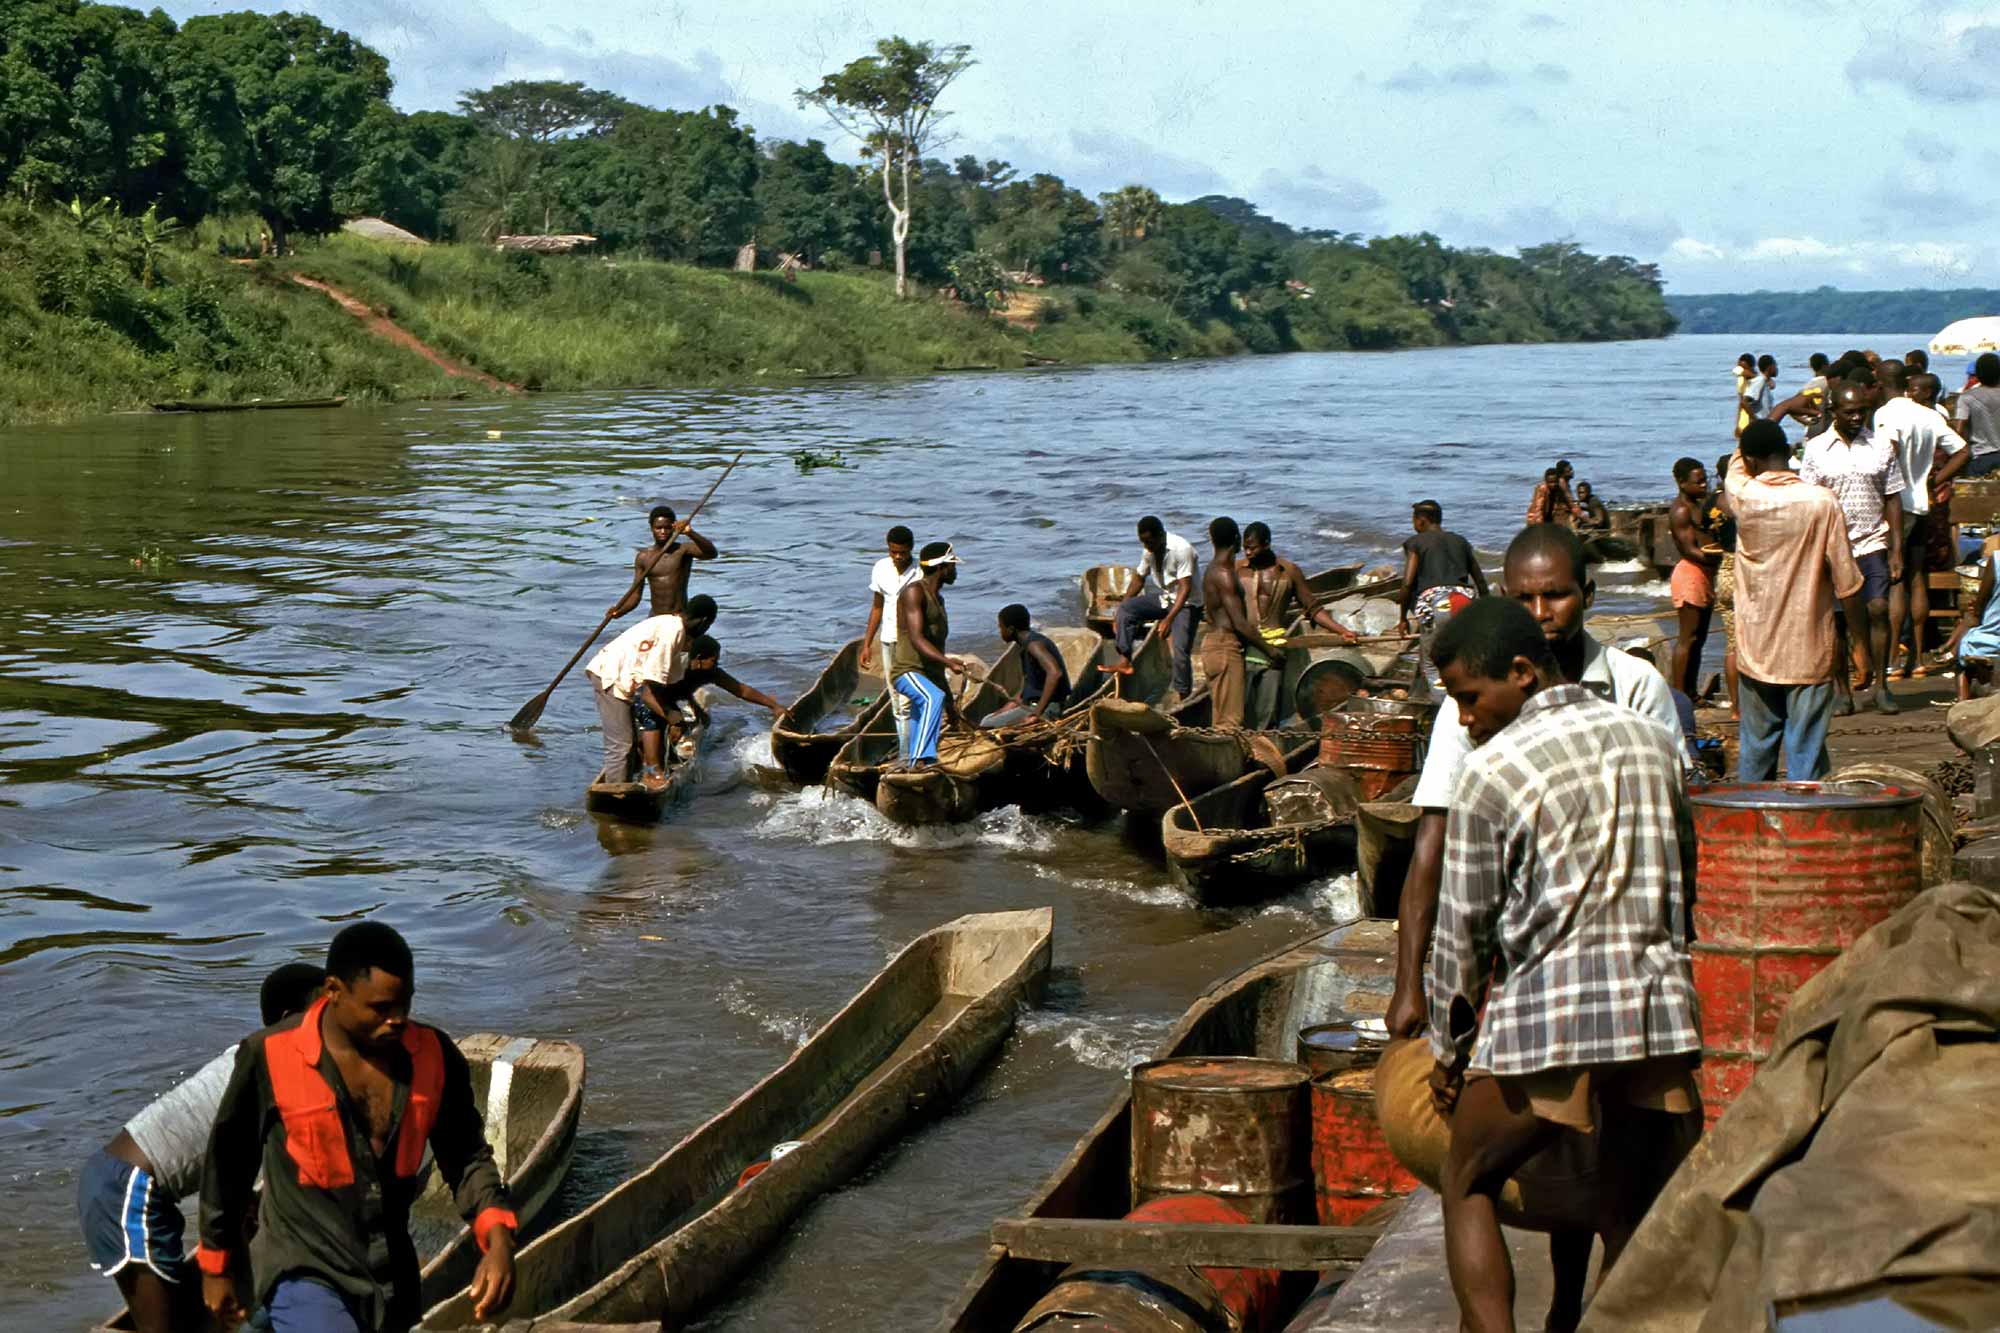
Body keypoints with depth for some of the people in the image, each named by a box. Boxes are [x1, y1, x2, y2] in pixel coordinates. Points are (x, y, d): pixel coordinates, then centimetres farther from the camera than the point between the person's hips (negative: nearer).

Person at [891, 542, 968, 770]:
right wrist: (948, 662, -32)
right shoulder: (914, 592, -7)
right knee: (933, 698, -36)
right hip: (908, 672, -10)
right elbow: (916, 639, -19)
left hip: (930, 675, 10)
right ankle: (920, 759, -45)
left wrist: (949, 698, 28)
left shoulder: (938, 599, 23)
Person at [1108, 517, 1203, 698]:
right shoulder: (1149, 550, -3)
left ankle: (1184, 697, -7)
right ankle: (1124, 661, -10)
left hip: (1187, 603, -7)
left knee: (1180, 651, -18)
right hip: (1166, 597, 7)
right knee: (1125, 608, -8)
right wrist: (1120, 613, 9)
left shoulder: (1181, 549, -26)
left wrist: (1168, 619, -35)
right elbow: (1139, 579, 11)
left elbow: (1185, 588, -29)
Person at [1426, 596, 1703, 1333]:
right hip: (1659, 1008, 5)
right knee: (1631, 1219, 13)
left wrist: (1448, 1050, 10)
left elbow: (1463, 927, -1)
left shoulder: (1492, 770, -6)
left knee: (1470, 1185, 15)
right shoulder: (1652, 741, 10)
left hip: (1545, 1021, -4)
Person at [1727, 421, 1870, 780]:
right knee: (1806, 753, 2)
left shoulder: (1742, 496, -5)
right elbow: (1847, 583, -9)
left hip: (1756, 653, 2)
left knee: (1755, 750, 14)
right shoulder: (1822, 503, -11)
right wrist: (1861, 645, 0)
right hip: (1810, 655, -2)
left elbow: (1737, 460, 20)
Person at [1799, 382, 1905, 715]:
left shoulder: (1881, 447, 4)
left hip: (1872, 542, 0)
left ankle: (1881, 685, 2)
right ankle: (1842, 691, 10)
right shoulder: (1817, 449, 2)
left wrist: (1897, 550, 1)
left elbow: (1893, 500, 6)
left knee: (1878, 609, -8)